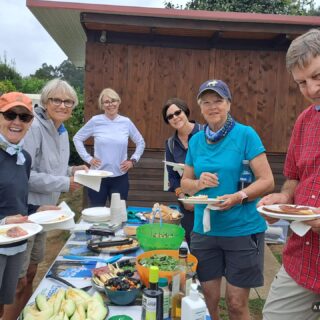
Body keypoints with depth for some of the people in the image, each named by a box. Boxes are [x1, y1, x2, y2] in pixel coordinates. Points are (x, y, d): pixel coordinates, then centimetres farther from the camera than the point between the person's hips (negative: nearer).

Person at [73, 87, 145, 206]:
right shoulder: (95, 121, -4)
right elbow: (77, 138, 6)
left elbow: (140, 142, 13)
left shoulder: (126, 122, 0)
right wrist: (87, 158, -2)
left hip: (120, 177, 1)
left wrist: (133, 160, 2)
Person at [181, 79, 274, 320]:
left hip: (242, 230, -3)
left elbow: (267, 181, -9)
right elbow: (185, 182, 12)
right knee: (208, 299, 14)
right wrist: (199, 183, -10)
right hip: (204, 229, 4)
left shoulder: (245, 134, -7)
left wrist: (238, 197, -25)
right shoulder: (196, 140, 6)